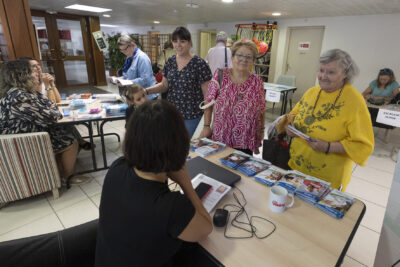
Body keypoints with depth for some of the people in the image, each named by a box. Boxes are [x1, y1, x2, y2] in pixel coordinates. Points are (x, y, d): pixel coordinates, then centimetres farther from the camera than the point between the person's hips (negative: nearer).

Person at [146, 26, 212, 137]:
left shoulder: (199, 64, -11)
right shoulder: (170, 62, 6)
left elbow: (207, 93, -10)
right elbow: (164, 85, 13)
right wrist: (145, 91, -4)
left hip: (191, 116, -5)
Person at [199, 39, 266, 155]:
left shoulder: (257, 82, 0)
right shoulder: (220, 76, -5)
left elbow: (261, 110, 7)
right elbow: (208, 102, -3)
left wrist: (262, 130, 9)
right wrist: (206, 126, -5)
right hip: (220, 137, -1)